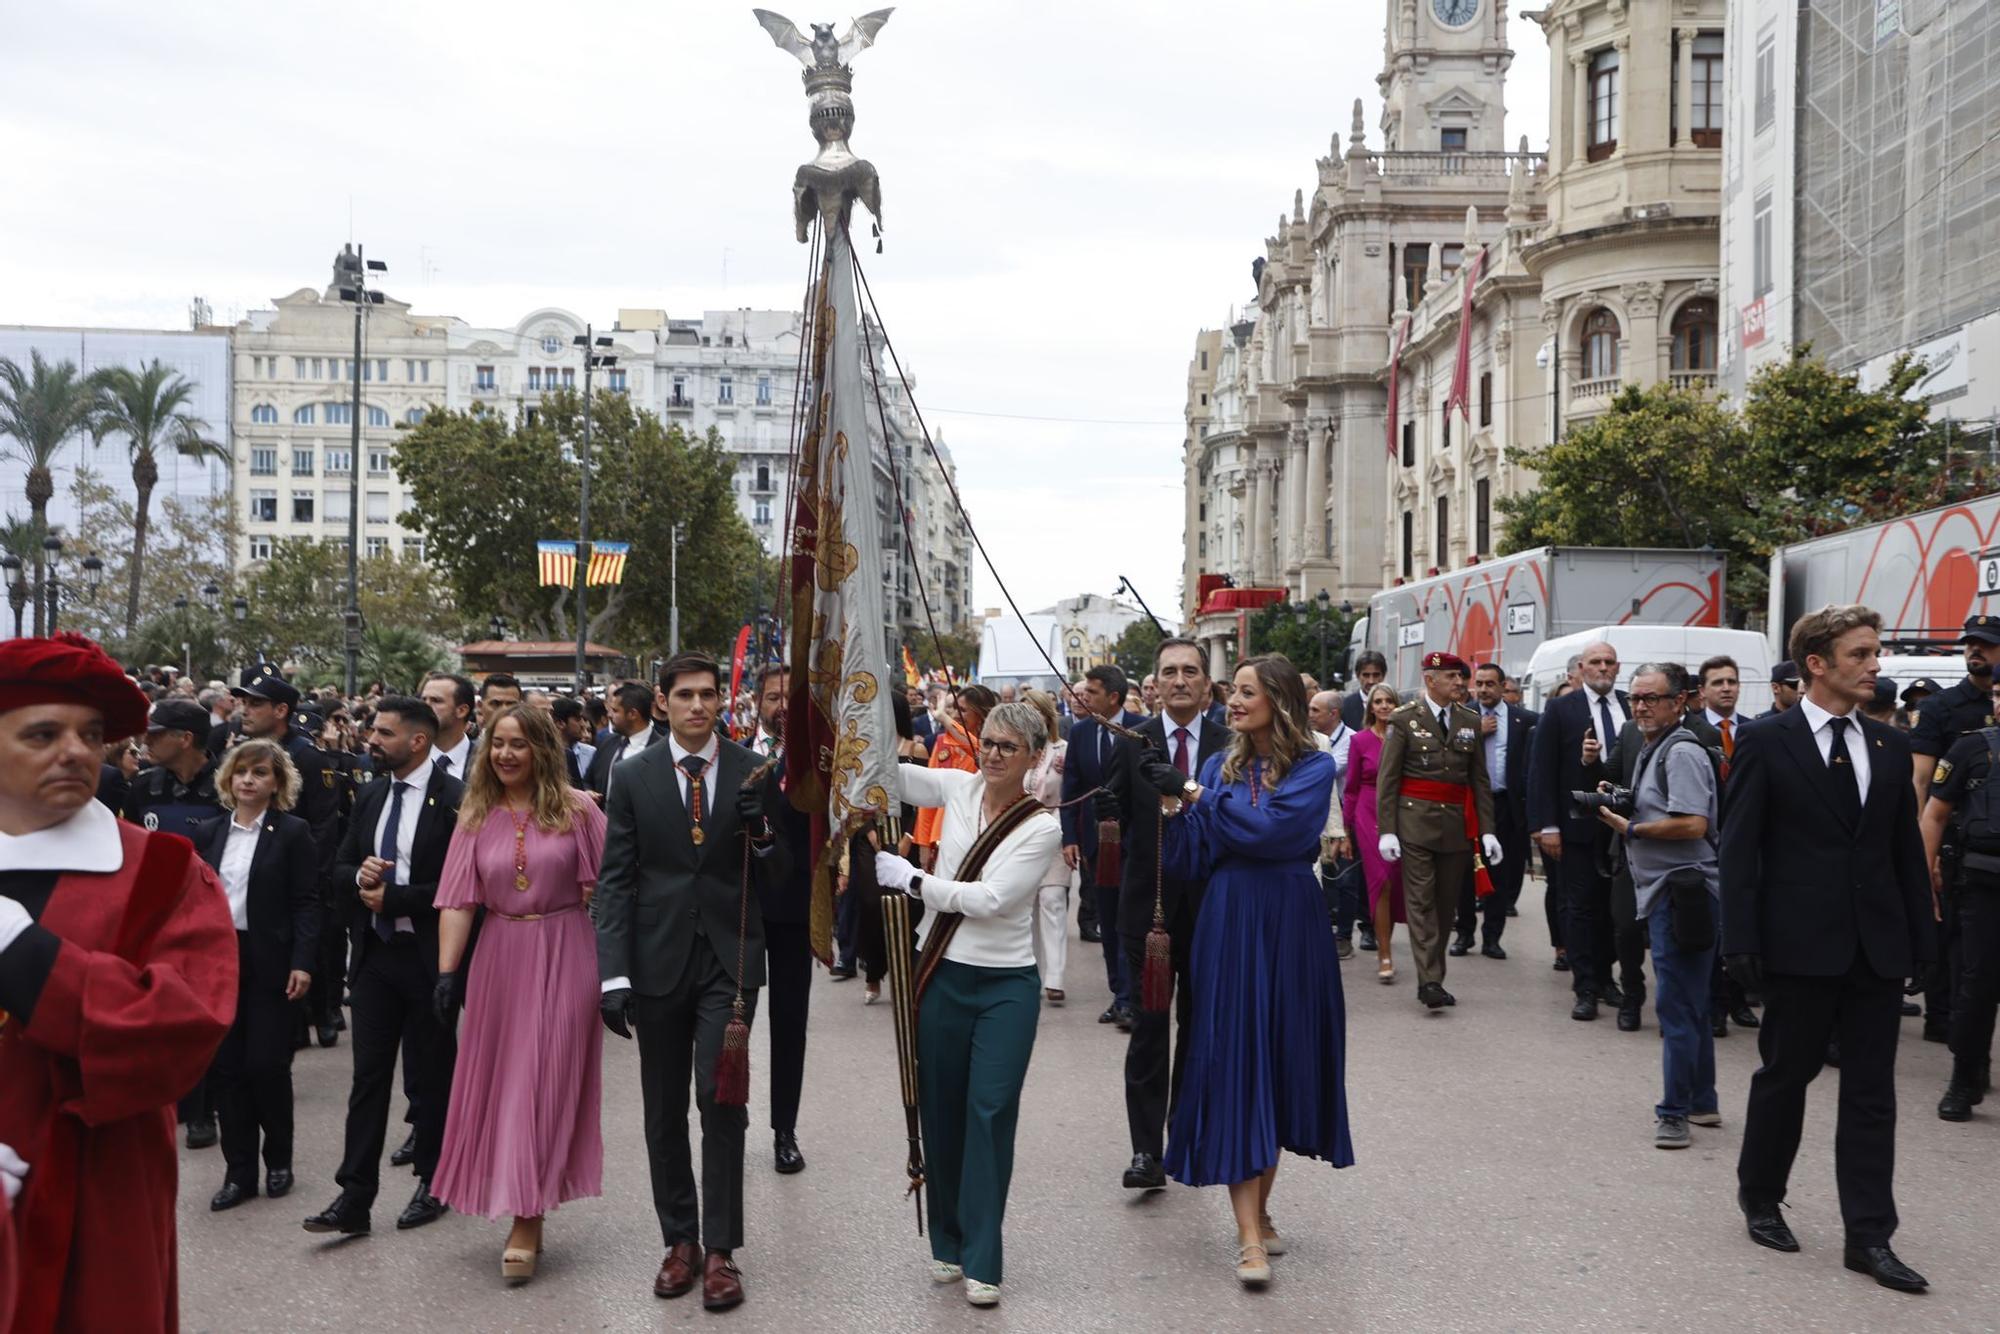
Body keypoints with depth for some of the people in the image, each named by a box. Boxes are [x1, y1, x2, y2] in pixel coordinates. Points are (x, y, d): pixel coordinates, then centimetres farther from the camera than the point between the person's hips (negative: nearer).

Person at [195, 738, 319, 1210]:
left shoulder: (292, 832, -2)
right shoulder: (208, 832, 9)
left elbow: (306, 902, -6)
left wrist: (302, 962, -14)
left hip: (270, 964, -4)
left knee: (267, 1064, -2)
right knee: (225, 1067, 5)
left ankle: (278, 1160, 18)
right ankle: (240, 1170, 16)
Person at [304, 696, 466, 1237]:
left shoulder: (454, 799, -12)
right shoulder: (370, 797, 9)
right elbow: (341, 867, 14)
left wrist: (394, 897, -16)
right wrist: (360, 875, -8)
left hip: (427, 955, -5)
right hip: (375, 951, 5)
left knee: (429, 1076, 8)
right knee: (368, 1076, 5)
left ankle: (431, 1184, 25)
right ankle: (354, 1198, 9)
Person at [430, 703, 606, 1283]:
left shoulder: (577, 809, -5)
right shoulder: (476, 816, 4)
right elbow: (458, 901, 0)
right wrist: (446, 972, -6)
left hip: (564, 957, -3)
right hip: (500, 957, 3)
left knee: (546, 1079, 0)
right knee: (501, 1079, 11)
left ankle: (527, 1221, 5)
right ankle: (521, 1202, 29)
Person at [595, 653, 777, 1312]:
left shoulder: (752, 770, -1)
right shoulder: (633, 777, 0)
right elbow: (615, 879, -1)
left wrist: (762, 834, -20)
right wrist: (614, 973, -8)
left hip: (729, 959, -1)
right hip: (658, 959, 1)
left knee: (722, 1102, -3)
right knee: (664, 1110, 11)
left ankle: (719, 1250, 8)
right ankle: (679, 1240, 25)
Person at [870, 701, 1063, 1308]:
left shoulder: (1042, 828, -8)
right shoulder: (958, 787, 1)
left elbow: (991, 898, -17)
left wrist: (911, 879, -15)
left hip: (1007, 984, -3)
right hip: (943, 974, 3)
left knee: (991, 1112, -2)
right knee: (940, 1107, 11)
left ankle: (983, 1261, 10)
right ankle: (947, 1242, 28)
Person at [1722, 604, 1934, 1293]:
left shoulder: (1890, 746, 8)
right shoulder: (1765, 740, -7)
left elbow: (1908, 850, 10)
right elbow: (1738, 848, -8)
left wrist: (1923, 940, 6)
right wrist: (1741, 941, -12)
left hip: (1878, 947, 4)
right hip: (1801, 944, -4)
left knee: (1871, 1092, 7)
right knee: (1785, 1074, 11)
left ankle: (1869, 1236, 14)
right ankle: (1760, 1197, 30)